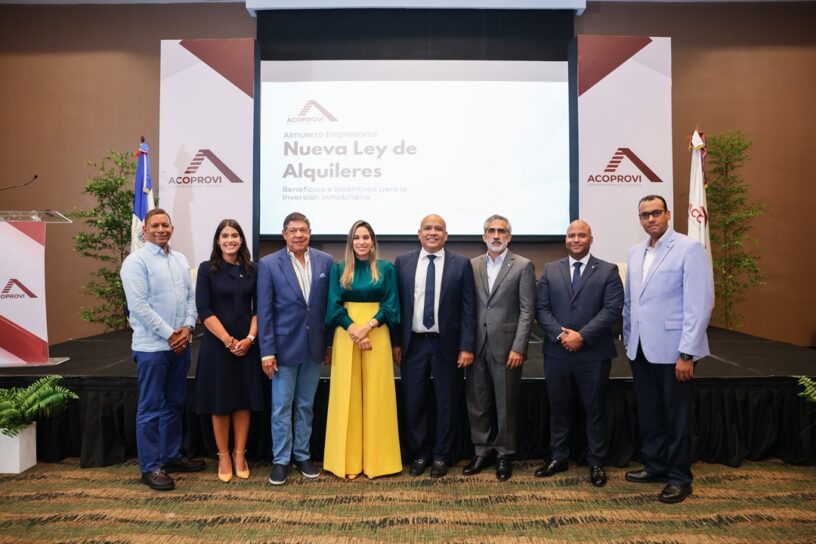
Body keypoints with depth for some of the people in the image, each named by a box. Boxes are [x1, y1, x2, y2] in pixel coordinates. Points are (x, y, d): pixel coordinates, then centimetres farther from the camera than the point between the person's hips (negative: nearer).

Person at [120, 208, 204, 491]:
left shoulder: (180, 260, 11)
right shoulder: (136, 261, -9)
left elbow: (191, 296, 11)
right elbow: (139, 306, -16)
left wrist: (188, 327, -5)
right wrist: (169, 335, -14)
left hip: (181, 344, 7)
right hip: (152, 347, -7)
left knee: (174, 404, 16)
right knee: (151, 408, 3)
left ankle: (171, 456, 29)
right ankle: (150, 467, 13)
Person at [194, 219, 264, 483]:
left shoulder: (252, 269, 4)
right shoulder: (207, 269, -2)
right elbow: (203, 309, -8)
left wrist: (250, 338, -9)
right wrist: (228, 341, -12)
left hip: (247, 345, 2)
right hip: (217, 344, -2)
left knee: (244, 399, 8)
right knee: (220, 401, 6)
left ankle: (240, 454, 21)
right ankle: (223, 456, 20)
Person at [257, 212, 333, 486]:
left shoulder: (326, 261, 1)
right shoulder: (268, 264, -5)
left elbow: (330, 304, 4)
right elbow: (264, 311, -6)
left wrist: (330, 343, 4)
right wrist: (267, 351, -9)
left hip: (314, 346, 2)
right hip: (284, 346, -2)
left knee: (306, 406, 14)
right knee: (281, 408, 7)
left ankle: (302, 455, 28)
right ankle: (280, 460, 22)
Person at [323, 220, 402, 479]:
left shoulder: (386, 269, 5)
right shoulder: (338, 269, 7)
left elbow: (391, 305, 0)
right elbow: (334, 305, 0)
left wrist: (368, 326, -15)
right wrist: (354, 331, -13)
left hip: (377, 334, 0)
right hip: (346, 335, 1)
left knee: (376, 394, 3)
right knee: (347, 395, 3)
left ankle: (375, 459, 14)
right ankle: (349, 460, 13)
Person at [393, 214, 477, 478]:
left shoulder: (461, 264, -1)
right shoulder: (402, 262, 4)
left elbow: (468, 309, -3)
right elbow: (396, 304, 5)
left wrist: (467, 347, -8)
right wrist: (396, 343, 1)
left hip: (447, 344, -1)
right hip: (413, 344, 2)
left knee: (447, 403, 9)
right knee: (414, 403, 9)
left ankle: (442, 455, 26)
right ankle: (420, 453, 28)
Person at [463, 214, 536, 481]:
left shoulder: (523, 266, -1)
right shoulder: (472, 265, 8)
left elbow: (527, 310, -4)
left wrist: (518, 348, -11)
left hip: (506, 346, -3)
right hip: (477, 346, 3)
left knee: (505, 404, 6)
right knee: (477, 403, 9)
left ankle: (504, 455, 22)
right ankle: (482, 452, 24)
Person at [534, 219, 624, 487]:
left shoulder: (608, 271, 1)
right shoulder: (550, 270, 8)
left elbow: (612, 309, -9)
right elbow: (541, 308, 2)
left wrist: (582, 336, -17)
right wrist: (560, 335, -13)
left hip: (594, 353, -2)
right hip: (556, 352, 2)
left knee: (595, 409, 9)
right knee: (558, 408, 12)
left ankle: (596, 462, 23)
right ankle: (559, 457, 26)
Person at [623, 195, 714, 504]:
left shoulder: (689, 249, -9)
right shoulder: (635, 253, 10)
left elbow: (700, 304, -14)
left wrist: (687, 354, -17)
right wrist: (628, 340, 13)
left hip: (672, 350, -5)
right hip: (640, 350, 6)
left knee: (677, 416, 8)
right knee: (648, 413, 16)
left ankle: (679, 478, 24)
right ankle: (654, 466, 33)